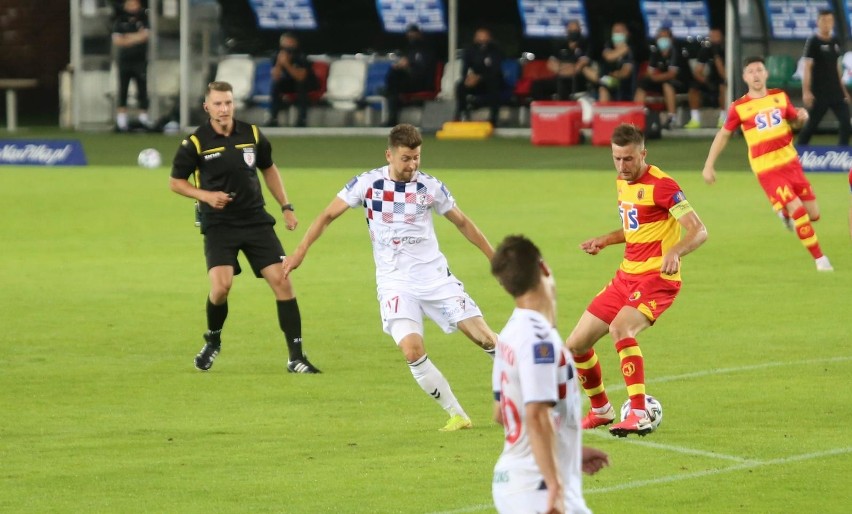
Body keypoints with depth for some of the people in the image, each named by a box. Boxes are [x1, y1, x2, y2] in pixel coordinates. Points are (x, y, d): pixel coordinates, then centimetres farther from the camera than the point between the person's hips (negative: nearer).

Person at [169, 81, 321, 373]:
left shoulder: (252, 135, 3)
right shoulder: (196, 143, -7)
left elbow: (269, 169, 19)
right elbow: (175, 182, 4)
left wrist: (286, 207, 14)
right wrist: (205, 195, -13)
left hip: (256, 220, 3)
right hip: (218, 226, -3)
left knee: (281, 281, -7)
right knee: (221, 286, -20)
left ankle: (296, 357, -1)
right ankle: (212, 341, 12)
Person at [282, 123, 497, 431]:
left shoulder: (430, 187, -1)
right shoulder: (368, 183, -4)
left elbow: (462, 223, 13)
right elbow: (328, 215, 4)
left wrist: (494, 257, 16)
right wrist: (300, 252, -3)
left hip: (434, 275, 1)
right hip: (395, 282, -1)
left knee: (482, 335, -8)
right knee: (412, 350, -20)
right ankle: (456, 415, -8)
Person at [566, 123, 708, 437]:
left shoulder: (661, 185, -15)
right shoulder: (622, 183, 11)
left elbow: (699, 231, -21)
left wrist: (674, 252, -39)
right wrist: (605, 241, 14)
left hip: (657, 278, -8)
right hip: (626, 276, 8)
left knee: (620, 328, -34)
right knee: (576, 345, 6)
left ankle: (639, 416, -33)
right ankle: (600, 410, 30)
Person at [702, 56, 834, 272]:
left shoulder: (780, 97, 5)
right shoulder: (739, 108, -5)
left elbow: (795, 119, 19)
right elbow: (723, 134, 6)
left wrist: (802, 116, -6)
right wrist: (709, 165, 4)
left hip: (791, 162, 4)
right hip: (767, 170, -4)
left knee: (813, 214, 5)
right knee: (798, 211, -15)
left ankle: (785, 213, 39)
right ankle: (820, 259, -2)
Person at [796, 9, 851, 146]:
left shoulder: (835, 42, 10)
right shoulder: (813, 42, -8)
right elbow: (807, 68, -13)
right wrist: (806, 91, -20)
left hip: (836, 91, 6)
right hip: (819, 93, -6)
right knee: (811, 125, 0)